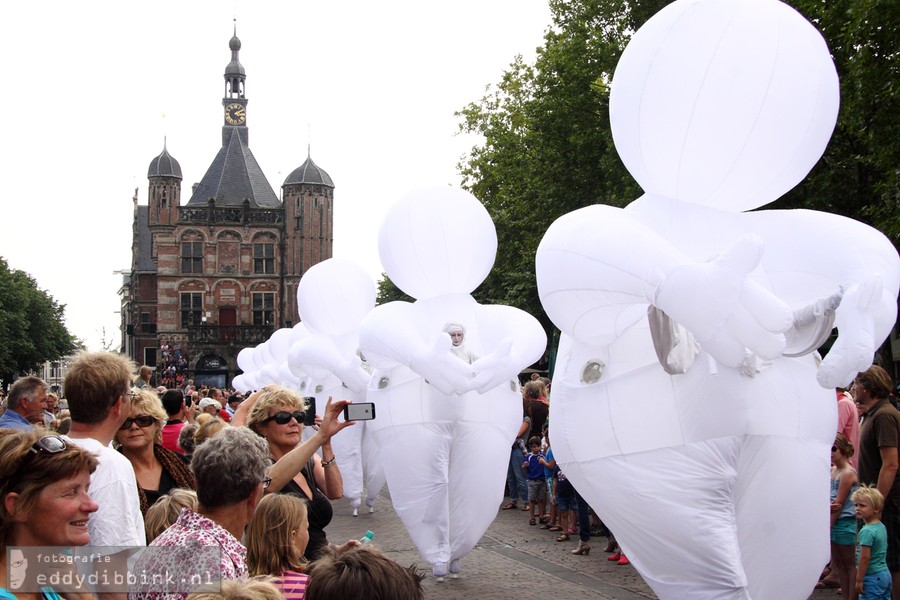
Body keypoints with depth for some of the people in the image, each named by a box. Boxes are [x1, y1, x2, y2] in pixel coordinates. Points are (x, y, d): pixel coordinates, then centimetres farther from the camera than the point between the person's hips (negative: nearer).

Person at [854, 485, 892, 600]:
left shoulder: (867, 531, -20)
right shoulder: (881, 527, 9)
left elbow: (865, 558, -21)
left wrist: (859, 580, -16)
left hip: (872, 578, -10)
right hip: (885, 574, 10)